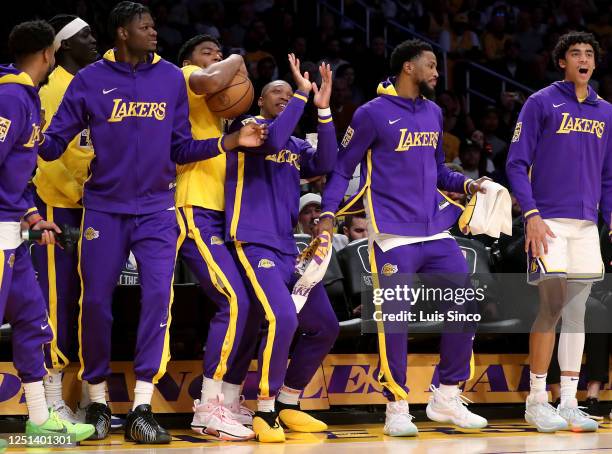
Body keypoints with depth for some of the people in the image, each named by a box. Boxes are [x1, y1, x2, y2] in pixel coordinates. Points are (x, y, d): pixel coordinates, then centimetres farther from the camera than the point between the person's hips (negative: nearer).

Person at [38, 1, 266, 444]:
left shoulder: (171, 78, 6)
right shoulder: (90, 80, -1)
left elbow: (181, 148, 11)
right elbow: (54, 142, -3)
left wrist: (230, 142, -1)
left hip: (155, 208, 1)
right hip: (104, 208, -1)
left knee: (158, 295, -12)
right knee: (95, 301, 0)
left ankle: (142, 408, -9)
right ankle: (98, 403, 17)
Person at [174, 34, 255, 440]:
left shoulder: (212, 104, 26)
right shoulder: (186, 78, -1)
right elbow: (210, 81, -26)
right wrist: (236, 63, -7)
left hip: (218, 215, 10)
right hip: (194, 212, -10)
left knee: (238, 305, 10)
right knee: (235, 302, -19)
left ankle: (227, 401, 17)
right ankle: (210, 409, -18)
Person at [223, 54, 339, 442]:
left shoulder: (298, 146, 20)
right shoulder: (247, 126, 2)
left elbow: (326, 164, 0)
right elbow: (273, 140, -20)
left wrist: (323, 109, -6)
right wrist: (302, 95, -14)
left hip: (288, 249, 8)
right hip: (253, 244, -8)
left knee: (325, 327, 9)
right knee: (282, 318, -25)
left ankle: (289, 406, 21)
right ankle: (264, 411, -14)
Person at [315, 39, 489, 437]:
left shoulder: (433, 113, 15)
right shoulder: (372, 114, -4)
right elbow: (342, 169, 0)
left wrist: (466, 184, 6)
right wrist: (329, 213, -12)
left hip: (436, 232, 7)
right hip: (394, 236, -6)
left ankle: (447, 399, 14)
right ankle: (397, 408, 5)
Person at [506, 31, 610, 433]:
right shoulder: (541, 103, -1)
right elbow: (517, 165, -4)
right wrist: (531, 214, -13)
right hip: (549, 221, -5)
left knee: (577, 311, 5)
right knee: (553, 306, -11)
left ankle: (569, 403, 9)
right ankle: (536, 399, -2)